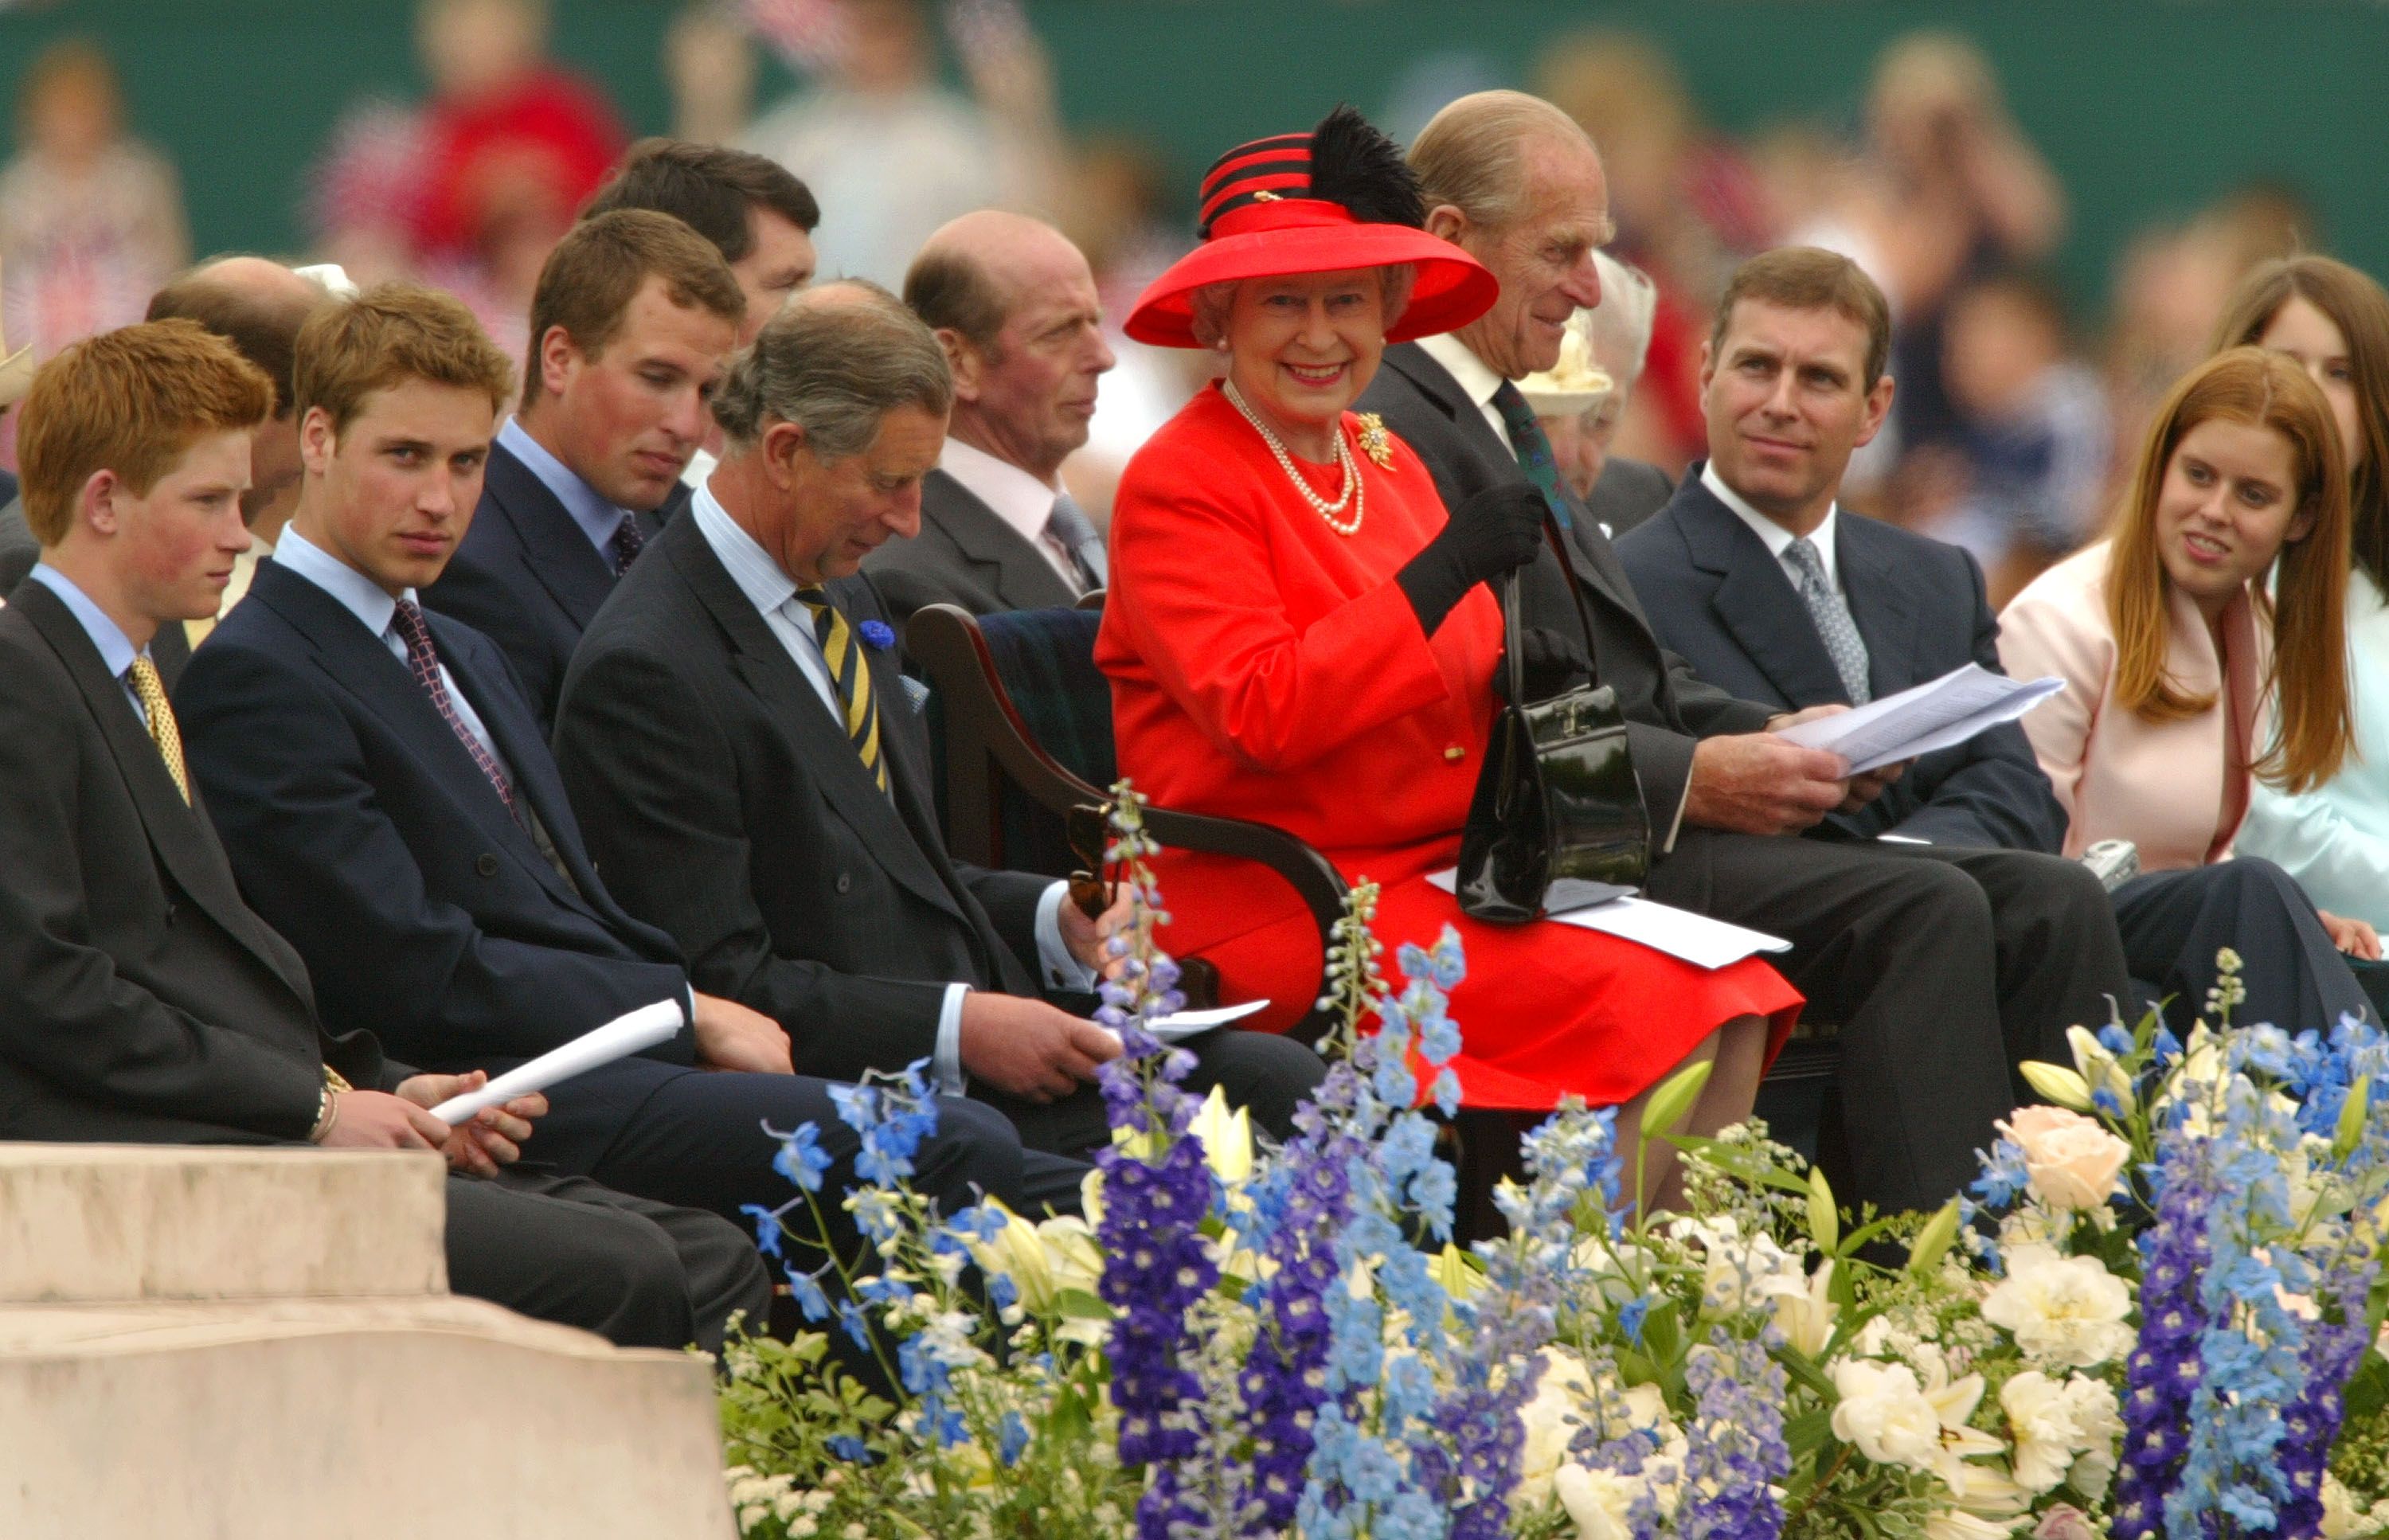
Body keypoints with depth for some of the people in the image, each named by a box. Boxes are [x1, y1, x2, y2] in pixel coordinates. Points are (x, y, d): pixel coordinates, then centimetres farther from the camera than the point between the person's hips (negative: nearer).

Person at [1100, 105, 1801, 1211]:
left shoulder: (1384, 461, 17)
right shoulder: (1178, 487, -7)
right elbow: (1264, 715, -20)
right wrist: (1445, 573, -22)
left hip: (1436, 879, 8)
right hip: (1270, 904, -8)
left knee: (1738, 1006, -13)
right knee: (1641, 1003, -25)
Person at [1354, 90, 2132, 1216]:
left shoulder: (1495, 418, 24)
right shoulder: (1392, 427, -10)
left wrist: (1768, 739, 7)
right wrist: (1690, 777, -20)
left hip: (1650, 818, 10)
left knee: (2051, 903, -4)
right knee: (1924, 911, -26)